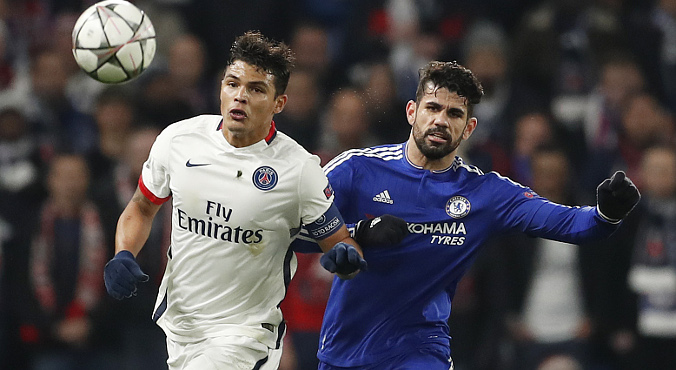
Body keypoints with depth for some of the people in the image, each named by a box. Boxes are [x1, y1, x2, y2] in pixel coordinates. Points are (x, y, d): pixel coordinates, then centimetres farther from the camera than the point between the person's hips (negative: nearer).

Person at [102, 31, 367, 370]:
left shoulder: (300, 169, -13)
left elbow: (339, 241, -4)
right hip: (177, 325, 5)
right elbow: (142, 208, 13)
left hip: (245, 333, -5)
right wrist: (123, 256, -5)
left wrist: (346, 256, -28)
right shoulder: (177, 139, -3)